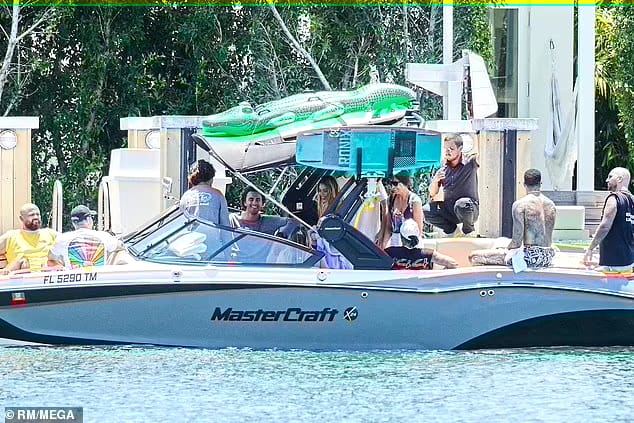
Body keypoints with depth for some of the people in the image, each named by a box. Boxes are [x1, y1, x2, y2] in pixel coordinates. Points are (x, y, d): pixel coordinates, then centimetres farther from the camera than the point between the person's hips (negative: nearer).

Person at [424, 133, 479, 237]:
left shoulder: (470, 163, -3)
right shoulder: (444, 169, 8)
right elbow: (432, 193, 10)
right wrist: (435, 181, -9)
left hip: (469, 210, -4)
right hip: (448, 211, 4)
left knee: (462, 205, -39)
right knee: (426, 211, -18)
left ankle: (469, 230, -6)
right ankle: (452, 230, 5)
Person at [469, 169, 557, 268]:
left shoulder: (520, 204, -9)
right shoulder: (551, 205, 9)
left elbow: (517, 241, -13)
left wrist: (507, 250, 7)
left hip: (530, 256, -7)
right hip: (548, 258, 7)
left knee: (473, 256, -6)